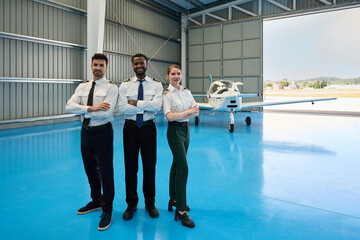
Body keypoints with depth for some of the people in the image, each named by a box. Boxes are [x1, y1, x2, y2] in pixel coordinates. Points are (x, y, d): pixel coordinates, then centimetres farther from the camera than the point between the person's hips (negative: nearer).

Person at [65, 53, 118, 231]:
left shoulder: (111, 88, -8)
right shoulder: (82, 87, 8)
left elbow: (106, 112, -21)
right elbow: (69, 106, -6)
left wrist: (84, 111, -10)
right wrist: (91, 108, -19)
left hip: (102, 132, -6)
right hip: (85, 131, 6)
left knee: (106, 172, 2)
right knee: (90, 170, 18)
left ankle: (107, 210, 19)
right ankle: (96, 201, 40)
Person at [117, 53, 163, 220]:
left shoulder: (156, 84, 1)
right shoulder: (125, 85, 3)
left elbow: (157, 106, -15)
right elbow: (122, 108, -11)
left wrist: (136, 103, -13)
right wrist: (145, 108, -13)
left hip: (148, 127, 0)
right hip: (130, 127, 1)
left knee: (149, 166, 8)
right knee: (130, 166, 8)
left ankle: (150, 203, 26)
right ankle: (131, 204, 25)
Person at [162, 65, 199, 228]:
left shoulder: (187, 92, 10)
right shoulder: (166, 94, -7)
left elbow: (196, 111, 2)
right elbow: (169, 116, -17)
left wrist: (179, 113, -12)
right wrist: (188, 111, -13)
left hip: (186, 129, 7)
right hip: (175, 130, -6)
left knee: (177, 165, 15)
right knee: (183, 168, -12)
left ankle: (174, 199, 29)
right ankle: (181, 211, -4)